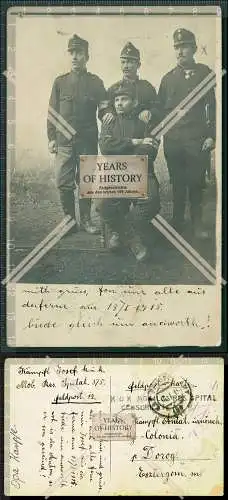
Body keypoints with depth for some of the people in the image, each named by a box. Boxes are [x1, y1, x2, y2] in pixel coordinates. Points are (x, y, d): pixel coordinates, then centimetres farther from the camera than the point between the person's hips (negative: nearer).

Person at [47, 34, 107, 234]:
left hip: (88, 140, 0)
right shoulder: (60, 82, 8)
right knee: (64, 183, -2)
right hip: (64, 141, 0)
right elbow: (52, 111, 8)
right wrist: (51, 138, 3)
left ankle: (86, 219, 16)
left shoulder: (96, 82, 6)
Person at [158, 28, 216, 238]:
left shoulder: (205, 73, 5)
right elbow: (161, 108, 14)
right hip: (173, 141, 2)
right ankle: (177, 223, 17)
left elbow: (214, 107, 1)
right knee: (177, 184, 7)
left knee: (196, 183, 1)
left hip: (197, 141, -2)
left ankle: (197, 224, 12)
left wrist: (211, 135, -6)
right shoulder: (168, 78, 13)